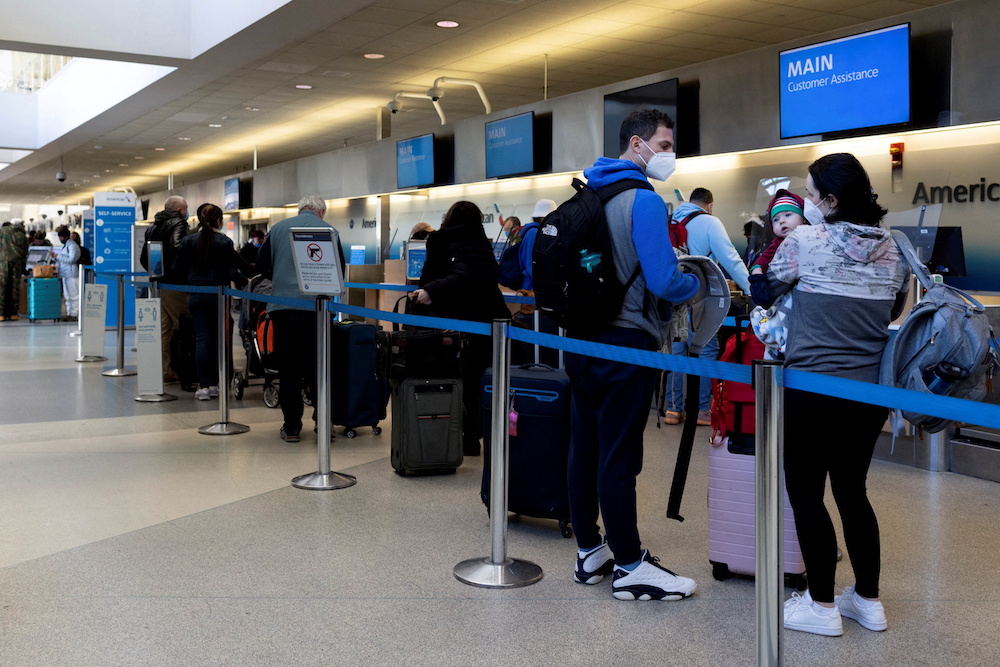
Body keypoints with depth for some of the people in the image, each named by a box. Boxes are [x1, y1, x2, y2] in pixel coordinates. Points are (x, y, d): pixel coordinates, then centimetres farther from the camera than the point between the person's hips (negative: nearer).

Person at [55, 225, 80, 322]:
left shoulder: (72, 245, -11)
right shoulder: (65, 245, 19)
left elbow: (71, 259, -19)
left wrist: (58, 257, -15)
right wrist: (56, 263, 13)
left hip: (72, 274, -10)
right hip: (65, 274, 10)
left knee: (73, 295, -6)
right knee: (67, 296, 13)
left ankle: (74, 315, -4)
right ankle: (69, 313, 18)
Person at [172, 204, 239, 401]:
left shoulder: (188, 241, 1)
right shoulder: (225, 242, -4)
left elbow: (178, 269, 1)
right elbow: (231, 272, -6)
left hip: (196, 294, 1)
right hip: (218, 294, -1)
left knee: (201, 338, 1)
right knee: (216, 338, 8)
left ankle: (203, 386, -5)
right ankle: (214, 384, 13)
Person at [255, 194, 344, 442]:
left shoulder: (278, 229, 9)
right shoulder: (329, 231, 5)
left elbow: (261, 266, 10)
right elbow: (339, 270, 6)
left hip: (284, 306, 1)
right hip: (317, 307, -1)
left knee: (288, 368, 5)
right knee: (317, 367, 8)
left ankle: (291, 427, 7)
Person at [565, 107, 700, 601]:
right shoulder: (643, 200, -14)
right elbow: (663, 280, -21)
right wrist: (697, 286, 1)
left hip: (581, 339, 9)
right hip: (626, 343, -9)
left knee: (584, 448, 13)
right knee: (619, 457, -2)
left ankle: (590, 551, 25)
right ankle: (630, 567, 8)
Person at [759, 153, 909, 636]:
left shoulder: (805, 241, -12)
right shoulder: (893, 248, 4)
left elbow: (765, 290, 2)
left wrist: (769, 239, 14)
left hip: (813, 387, -6)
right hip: (870, 389, 6)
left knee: (806, 494, 6)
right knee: (852, 491, 17)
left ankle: (822, 606, 12)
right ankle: (868, 600, 25)